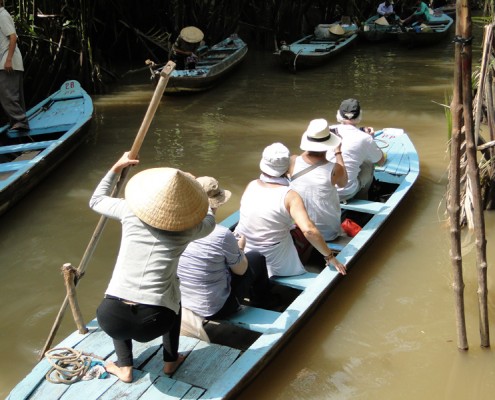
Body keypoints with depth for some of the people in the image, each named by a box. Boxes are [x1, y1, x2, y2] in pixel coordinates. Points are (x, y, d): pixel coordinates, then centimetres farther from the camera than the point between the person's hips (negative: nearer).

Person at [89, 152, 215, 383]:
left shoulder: (130, 212, 3)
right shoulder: (186, 229, 3)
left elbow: (96, 201, 24)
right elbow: (209, 220, 28)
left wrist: (116, 168, 33)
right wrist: (200, 202, 46)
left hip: (112, 319, 1)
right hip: (154, 322, 0)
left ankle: (124, 368, 29)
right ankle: (171, 361, 37)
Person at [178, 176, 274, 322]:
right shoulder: (222, 235, -27)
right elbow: (241, 270, -9)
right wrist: (240, 248, 11)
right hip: (214, 310, -5)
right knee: (257, 258, 14)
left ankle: (252, 295, 50)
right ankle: (262, 305, 39)